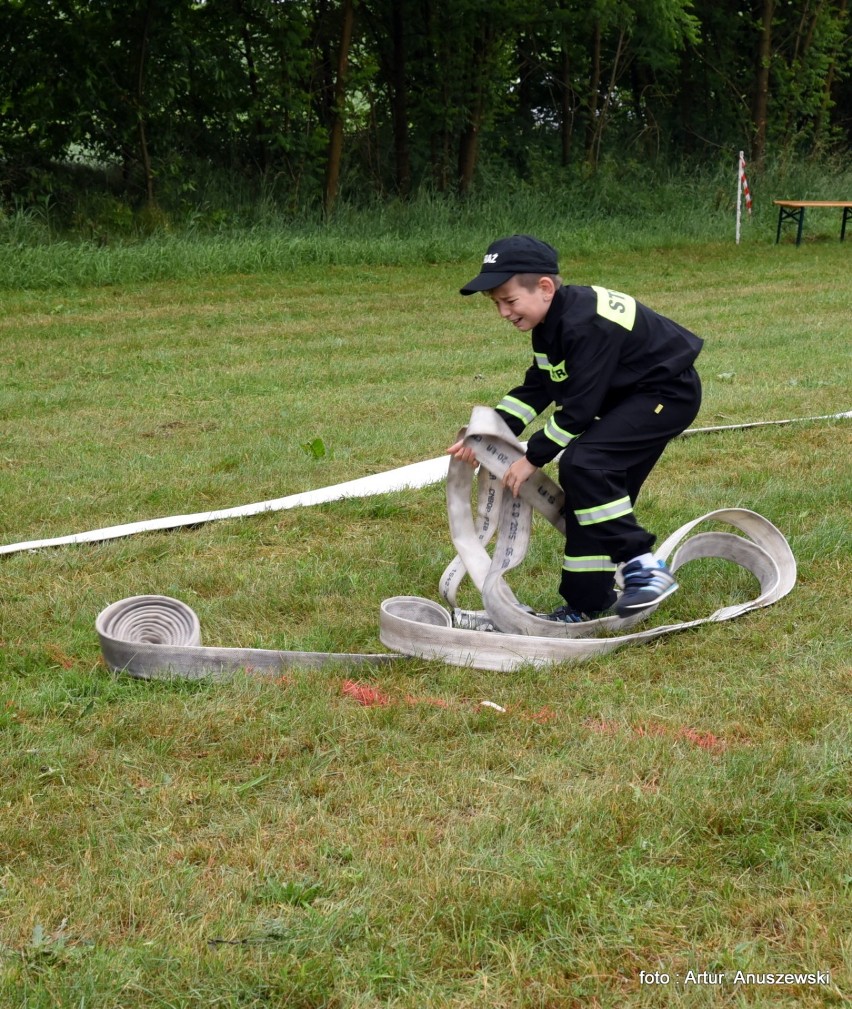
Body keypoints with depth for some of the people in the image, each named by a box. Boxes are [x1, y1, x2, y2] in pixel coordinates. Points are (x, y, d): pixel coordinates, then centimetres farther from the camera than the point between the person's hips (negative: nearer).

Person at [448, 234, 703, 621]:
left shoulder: (585, 325, -28)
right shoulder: (551, 323, 3)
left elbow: (579, 408, -26)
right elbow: (536, 389, 7)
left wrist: (533, 458, -18)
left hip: (667, 394, -10)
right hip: (629, 397, 10)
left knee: (581, 464, -24)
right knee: (596, 487, 8)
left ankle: (642, 566, -20)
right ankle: (588, 602, 16)